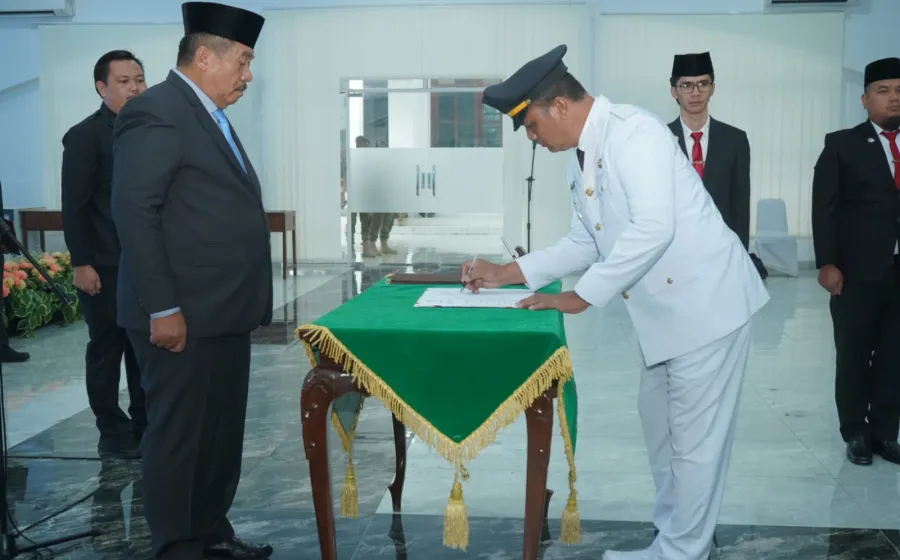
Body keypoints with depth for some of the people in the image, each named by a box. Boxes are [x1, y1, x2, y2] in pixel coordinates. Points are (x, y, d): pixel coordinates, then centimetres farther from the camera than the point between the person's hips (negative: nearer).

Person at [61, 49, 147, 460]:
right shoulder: (85, 136, -6)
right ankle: (113, 434, 15)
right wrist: (81, 263, -14)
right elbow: (74, 206, -10)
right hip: (106, 267, -5)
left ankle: (146, 425, 22)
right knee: (107, 349, 5)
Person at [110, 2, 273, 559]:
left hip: (223, 311, 9)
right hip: (182, 315, -9)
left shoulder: (211, 116, 17)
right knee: (179, 433, 2)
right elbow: (135, 213, -18)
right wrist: (162, 309, -21)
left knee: (223, 430, 16)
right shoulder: (155, 111, -12)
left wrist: (247, 301, 17)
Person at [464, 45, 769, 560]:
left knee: (695, 437, 1)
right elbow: (585, 243, 18)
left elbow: (653, 228, -30)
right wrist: (506, 274, 9)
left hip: (707, 300, -10)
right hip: (668, 310, 10)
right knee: (660, 425, 20)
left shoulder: (633, 131, -20)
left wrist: (581, 297, -24)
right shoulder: (583, 160, 9)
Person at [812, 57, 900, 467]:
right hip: (858, 273, -2)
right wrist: (827, 263, -12)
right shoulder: (842, 145, 3)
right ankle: (855, 434, 19)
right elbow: (824, 208, -3)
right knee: (853, 356, 6)